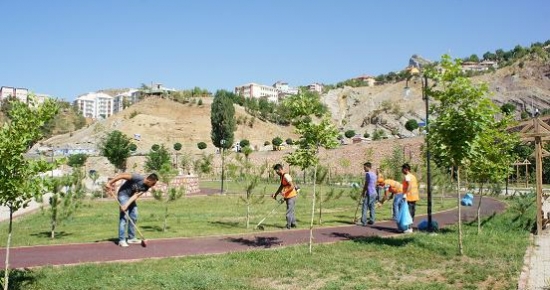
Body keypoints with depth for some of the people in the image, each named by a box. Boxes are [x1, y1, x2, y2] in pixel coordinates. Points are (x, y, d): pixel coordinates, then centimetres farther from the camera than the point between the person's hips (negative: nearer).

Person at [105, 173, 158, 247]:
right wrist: (110, 183, -27)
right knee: (124, 217, -13)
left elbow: (136, 195, -18)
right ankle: (121, 240, -11)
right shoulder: (138, 178, -30)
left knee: (134, 217, 7)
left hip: (131, 197, 8)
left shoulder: (146, 187, -10)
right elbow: (122, 175, -29)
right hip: (123, 194, -8)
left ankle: (131, 238, 16)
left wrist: (127, 204, -31)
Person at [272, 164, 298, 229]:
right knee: (291, 211, 16)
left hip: (291, 196, -10)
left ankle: (288, 226, 1)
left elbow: (292, 186, -24)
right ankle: (293, 224, 25)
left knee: (289, 211, -5)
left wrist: (285, 192, -23)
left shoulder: (286, 176, -19)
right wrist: (275, 194, 19)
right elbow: (281, 186, 23)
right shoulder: (282, 176, 12)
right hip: (288, 197, 10)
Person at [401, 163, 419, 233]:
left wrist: (405, 194, -31)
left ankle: (409, 228, -5)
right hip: (414, 197, 9)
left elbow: (410, 185, -28)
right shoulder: (413, 176, 15)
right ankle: (410, 227, 18)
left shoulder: (407, 176, -12)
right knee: (412, 213, 13)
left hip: (409, 198, -9)